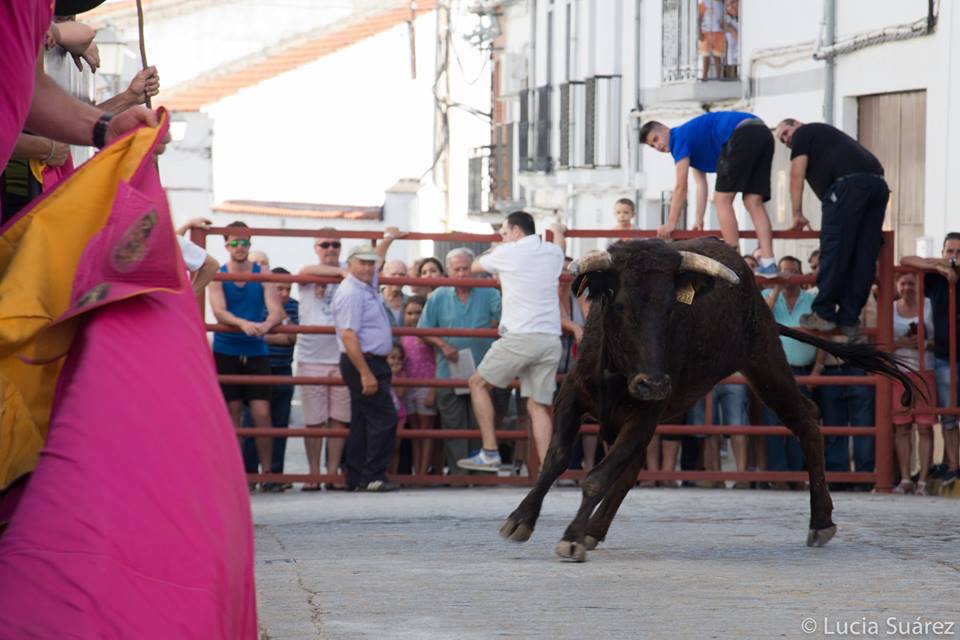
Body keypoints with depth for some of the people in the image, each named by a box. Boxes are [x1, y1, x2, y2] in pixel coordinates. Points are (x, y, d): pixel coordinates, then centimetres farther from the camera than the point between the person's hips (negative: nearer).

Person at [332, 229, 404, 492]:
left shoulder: (367, 285, 14)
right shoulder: (350, 292, -16)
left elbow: (377, 259, 39)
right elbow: (348, 336, -22)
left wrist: (388, 238, 52)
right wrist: (365, 373, -26)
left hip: (372, 362, 10)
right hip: (362, 362, -10)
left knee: (362, 422, 10)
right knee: (384, 418, -14)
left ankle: (356, 479, 11)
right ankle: (372, 476, -15)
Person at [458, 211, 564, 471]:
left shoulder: (508, 253, 1)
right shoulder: (554, 253, 15)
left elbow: (474, 266, 19)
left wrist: (495, 249, 38)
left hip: (520, 336, -5)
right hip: (551, 339, 5)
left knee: (478, 383, 11)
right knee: (538, 405, 7)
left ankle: (490, 454, 5)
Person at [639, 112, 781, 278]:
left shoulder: (681, 136, 5)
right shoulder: (693, 144, 31)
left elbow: (681, 188, 4)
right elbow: (701, 185, 29)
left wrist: (670, 224, 7)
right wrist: (699, 221, 24)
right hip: (763, 134, 9)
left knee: (722, 199, -3)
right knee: (754, 202, 7)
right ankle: (768, 263, -4)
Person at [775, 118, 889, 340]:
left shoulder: (803, 133, 15)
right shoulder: (828, 133, 37)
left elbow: (797, 174, 7)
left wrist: (797, 213, 9)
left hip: (849, 183, -8)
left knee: (834, 250, -5)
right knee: (863, 257, 4)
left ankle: (824, 314, -4)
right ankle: (849, 319, 4)